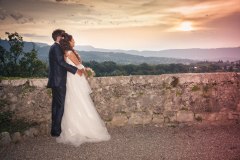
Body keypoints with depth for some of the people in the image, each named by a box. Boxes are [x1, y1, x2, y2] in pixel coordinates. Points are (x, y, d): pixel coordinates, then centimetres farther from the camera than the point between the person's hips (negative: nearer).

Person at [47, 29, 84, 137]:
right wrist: (76, 70, -20)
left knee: (56, 105, 14)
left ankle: (55, 129, 22)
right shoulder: (56, 47, -12)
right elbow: (61, 62, -22)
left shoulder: (54, 47, 18)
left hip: (56, 81, 10)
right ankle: (56, 130, 0)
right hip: (58, 81, -10)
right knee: (60, 106, -6)